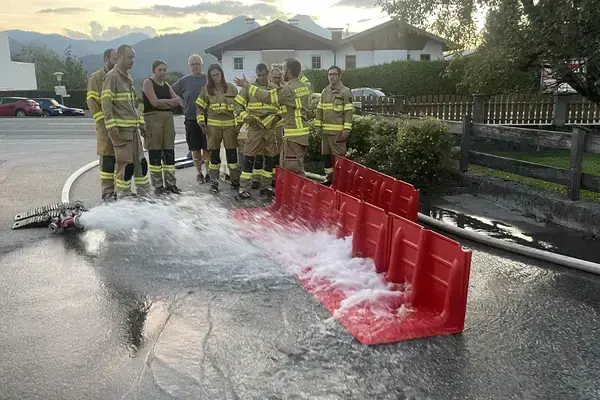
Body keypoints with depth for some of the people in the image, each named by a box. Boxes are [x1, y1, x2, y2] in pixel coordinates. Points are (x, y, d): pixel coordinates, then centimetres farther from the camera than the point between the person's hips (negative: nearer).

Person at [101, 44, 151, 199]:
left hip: (133, 127, 9)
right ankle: (123, 196, 3)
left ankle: (145, 192, 21)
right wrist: (111, 126, -21)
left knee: (140, 160, 12)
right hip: (120, 128, -9)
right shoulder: (112, 77, -9)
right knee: (125, 163, -6)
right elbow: (106, 103, -15)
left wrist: (141, 123, 20)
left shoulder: (128, 78, 19)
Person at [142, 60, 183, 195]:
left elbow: (178, 101, 7)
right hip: (153, 118, -6)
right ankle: (157, 185, -3)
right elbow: (154, 102, -13)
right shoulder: (148, 82, 0)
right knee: (155, 152, -6)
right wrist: (170, 103, 0)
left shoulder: (167, 86, 20)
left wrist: (163, 101, -10)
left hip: (168, 118, 6)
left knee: (169, 152, 4)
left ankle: (170, 183, 8)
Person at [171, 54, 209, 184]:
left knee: (207, 148, 2)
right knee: (195, 148, 9)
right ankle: (199, 173, 21)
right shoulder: (184, 81, 4)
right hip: (191, 119, 2)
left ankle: (208, 172, 12)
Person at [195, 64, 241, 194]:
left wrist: (238, 122, -1)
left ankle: (235, 180, 16)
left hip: (229, 124, 0)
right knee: (214, 153, 5)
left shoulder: (231, 88, 2)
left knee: (232, 153, 2)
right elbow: (199, 107, 9)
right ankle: (214, 182, 14)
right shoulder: (206, 89, 3)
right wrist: (202, 122, 0)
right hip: (213, 125, 0)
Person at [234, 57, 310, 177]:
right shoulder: (305, 87, 10)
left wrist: (247, 85, -3)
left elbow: (266, 96, -12)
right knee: (298, 168, 16)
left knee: (292, 169, -3)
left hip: (293, 134, -9)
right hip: (303, 132, 9)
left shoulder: (288, 89, -16)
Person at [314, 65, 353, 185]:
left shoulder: (345, 92, -4)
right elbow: (319, 110, 16)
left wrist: (346, 131, -15)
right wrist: (318, 126, 9)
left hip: (338, 131, -6)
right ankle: (329, 177, 24)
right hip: (325, 130, 7)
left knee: (338, 156, -5)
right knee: (326, 155, 12)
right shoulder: (324, 91, 14)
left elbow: (348, 112, -9)